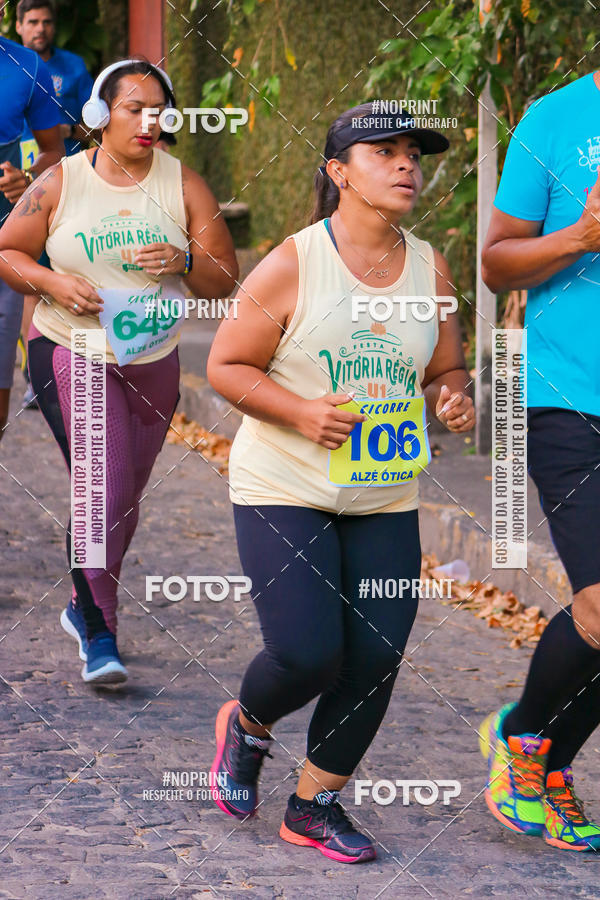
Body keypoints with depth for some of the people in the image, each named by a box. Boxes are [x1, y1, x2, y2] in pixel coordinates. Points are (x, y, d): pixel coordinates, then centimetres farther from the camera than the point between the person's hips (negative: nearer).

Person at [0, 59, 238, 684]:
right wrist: (53, 283, -15)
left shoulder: (183, 185, 0)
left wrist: (185, 263, -19)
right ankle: (99, 636, -8)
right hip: (72, 354, -3)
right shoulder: (62, 182, -3)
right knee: (104, 490, -16)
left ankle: (84, 606, 36)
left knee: (127, 496, 13)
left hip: (154, 359, 3)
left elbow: (224, 280, 2)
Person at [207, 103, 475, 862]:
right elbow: (225, 366, -7)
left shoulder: (431, 270, 3)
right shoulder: (292, 266, -11)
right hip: (284, 491, -4)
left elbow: (445, 372, 14)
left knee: (375, 657, -2)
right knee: (308, 653, -13)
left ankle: (315, 805, 17)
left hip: (385, 498, 5)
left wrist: (454, 399, -10)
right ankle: (246, 725, 23)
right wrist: (301, 413, -22)